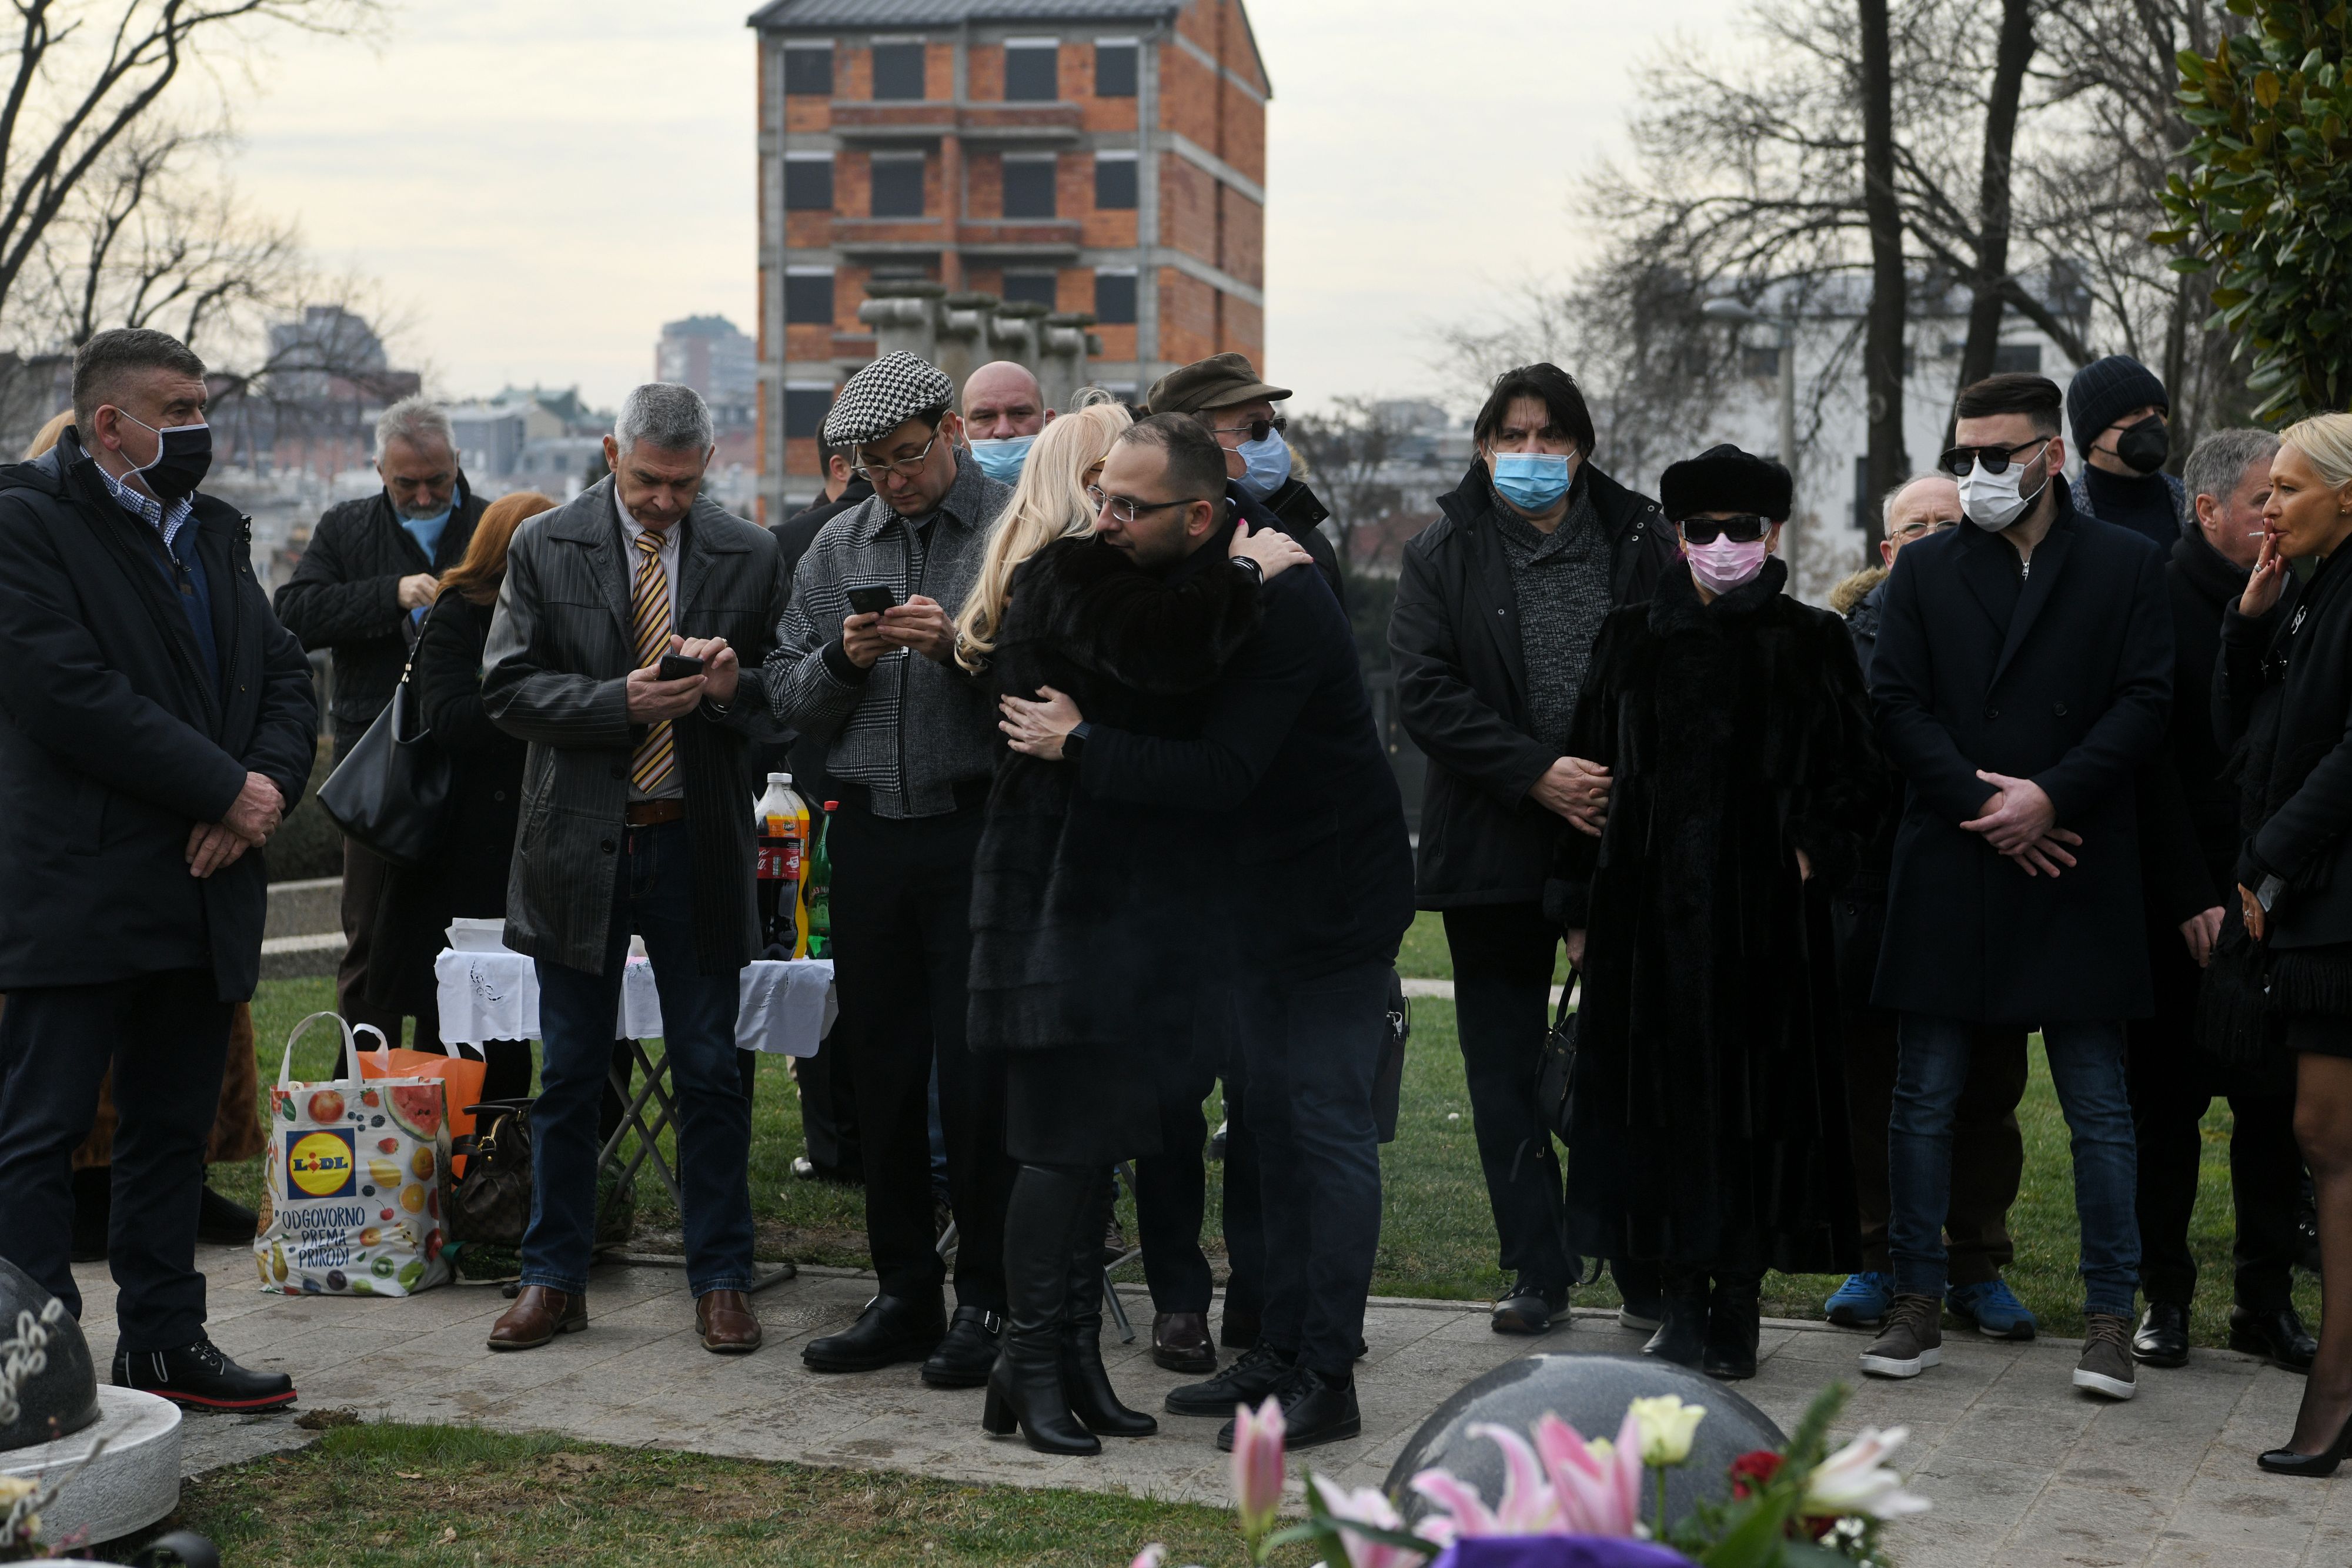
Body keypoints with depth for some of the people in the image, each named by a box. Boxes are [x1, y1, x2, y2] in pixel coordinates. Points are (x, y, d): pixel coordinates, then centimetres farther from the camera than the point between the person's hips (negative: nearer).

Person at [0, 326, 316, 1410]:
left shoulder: (214, 531, 17)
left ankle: (163, 1341, 24)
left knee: (174, 1127, 14)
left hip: (203, 891, 8)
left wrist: (270, 785, -6)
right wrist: (224, 791, -17)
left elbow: (286, 675, 14)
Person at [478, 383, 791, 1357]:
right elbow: (507, 690, -4)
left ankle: (721, 1282, 17)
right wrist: (621, 700, -18)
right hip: (581, 840, 0)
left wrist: (732, 688, -16)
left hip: (698, 843, 0)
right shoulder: (544, 546, 0)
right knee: (569, 1075, 9)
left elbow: (786, 699, 6)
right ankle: (554, 1279, 21)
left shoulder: (749, 556, 2)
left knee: (710, 1074, 5)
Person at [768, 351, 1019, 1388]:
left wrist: (960, 646, -21)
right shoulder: (837, 548, 13)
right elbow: (788, 699, 11)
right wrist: (844, 660, -8)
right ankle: (905, 1294, 20)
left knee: (978, 1072, -3)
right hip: (870, 835, 5)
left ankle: (986, 1301, 9)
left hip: (981, 831, -5)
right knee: (883, 1071, 9)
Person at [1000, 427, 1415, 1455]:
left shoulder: (1280, 603, -24)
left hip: (1334, 895, -9)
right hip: (1258, 895, 9)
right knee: (1272, 1118, 13)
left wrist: (1078, 745, -25)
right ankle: (1280, 1351, 21)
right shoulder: (1163, 589, 4)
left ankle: (1327, 1378, 0)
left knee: (1327, 1120, -6)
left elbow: (1222, 770, -29)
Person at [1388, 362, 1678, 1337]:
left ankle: (1651, 1274, 13)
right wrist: (1536, 772, -15)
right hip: (1496, 848, 1)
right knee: (1507, 1071, 7)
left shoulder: (1641, 541, 5)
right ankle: (1538, 1274, 17)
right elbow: (1425, 692, -6)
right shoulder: (1444, 554, 5)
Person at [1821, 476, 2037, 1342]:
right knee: (1872, 1076, 6)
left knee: (1988, 1081, 6)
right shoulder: (1862, 620, 6)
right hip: (1878, 874, 0)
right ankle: (1877, 1259, 18)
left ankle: (1977, 1264, 18)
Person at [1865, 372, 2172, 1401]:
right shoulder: (1924, 569, 10)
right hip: (1948, 866, 2)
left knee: (2100, 1110, 2)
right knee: (1925, 1100, 5)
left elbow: (2146, 702, -1)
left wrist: (2051, 796, -13)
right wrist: (1984, 806, -9)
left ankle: (2111, 1317, 10)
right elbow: (1897, 706, 3)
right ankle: (1917, 1305, 15)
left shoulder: (2124, 564, 5)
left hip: (2077, 873, -2)